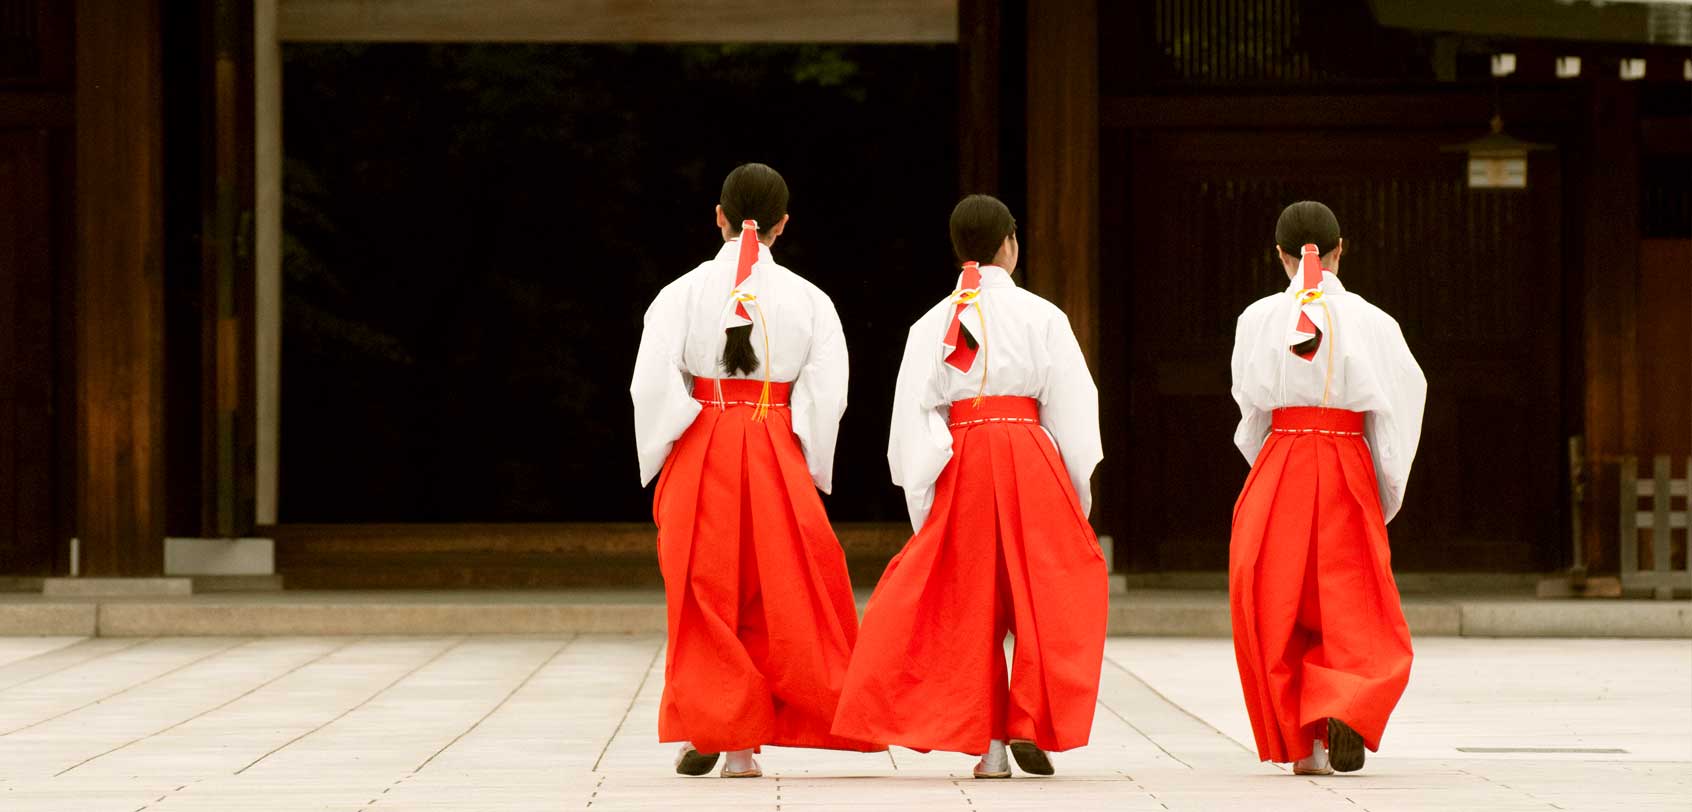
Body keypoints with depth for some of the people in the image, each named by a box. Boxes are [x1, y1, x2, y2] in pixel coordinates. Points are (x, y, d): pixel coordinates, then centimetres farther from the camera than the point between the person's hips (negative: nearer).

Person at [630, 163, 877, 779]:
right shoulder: (809, 300, 0)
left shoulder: (683, 293, -2)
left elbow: (653, 386, -8)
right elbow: (827, 394, -4)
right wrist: (807, 469, 5)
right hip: (777, 456, 0)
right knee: (778, 595, 6)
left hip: (699, 453, 0)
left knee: (704, 594, 7)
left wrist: (661, 458, 5)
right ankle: (741, 747, 3)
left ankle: (705, 730, 3)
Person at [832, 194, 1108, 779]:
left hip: (958, 464, 2)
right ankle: (1030, 724, -5)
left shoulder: (933, 324, 6)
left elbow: (914, 416, 2)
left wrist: (922, 499, 6)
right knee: (1043, 593, 6)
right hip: (1028, 459, -2)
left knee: (970, 600, 7)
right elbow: (1071, 406, 0)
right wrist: (1077, 491, 8)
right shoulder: (1040, 316, 0)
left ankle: (986, 743, 5)